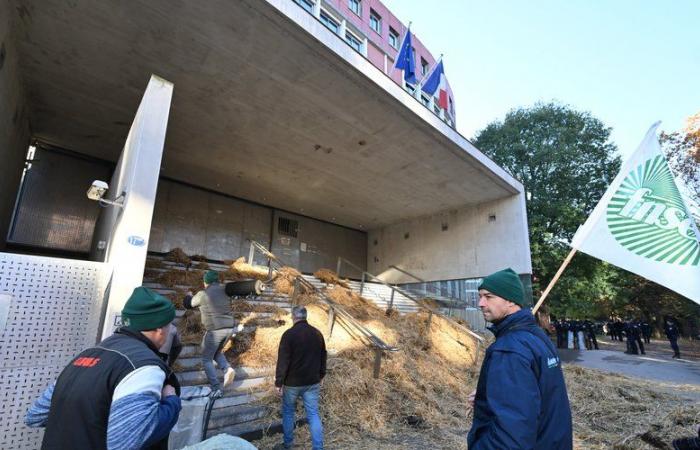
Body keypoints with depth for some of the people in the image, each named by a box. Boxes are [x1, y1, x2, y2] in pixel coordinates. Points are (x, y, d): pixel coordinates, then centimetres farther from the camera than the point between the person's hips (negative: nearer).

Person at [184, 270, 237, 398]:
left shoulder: (202, 294, -6)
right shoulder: (225, 290, 5)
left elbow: (188, 305, 12)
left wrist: (189, 296, 33)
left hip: (214, 330, -5)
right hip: (229, 328, 5)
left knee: (207, 359, 12)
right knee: (217, 352, 28)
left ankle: (217, 389, 6)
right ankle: (227, 369, 4)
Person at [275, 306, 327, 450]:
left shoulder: (289, 334, -17)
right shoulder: (317, 333, 0)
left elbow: (282, 361, -16)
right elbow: (323, 358, 10)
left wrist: (279, 383, -8)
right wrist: (320, 376, 22)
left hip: (292, 382, -3)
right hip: (312, 382, 3)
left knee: (288, 412, 19)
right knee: (313, 414, 10)